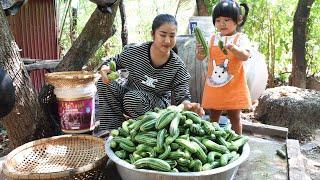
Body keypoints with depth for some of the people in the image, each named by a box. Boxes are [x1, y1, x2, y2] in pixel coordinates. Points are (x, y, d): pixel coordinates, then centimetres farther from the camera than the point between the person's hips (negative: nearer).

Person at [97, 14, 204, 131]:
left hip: (157, 105, -3)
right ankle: (110, 131, -17)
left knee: (132, 99, -35)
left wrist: (189, 105, -41)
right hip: (129, 94, 3)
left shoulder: (178, 67, -16)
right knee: (104, 83, -23)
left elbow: (181, 97, -17)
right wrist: (105, 68, -21)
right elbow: (114, 62, 3)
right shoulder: (134, 52, -13)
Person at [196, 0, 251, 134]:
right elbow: (201, 57, 0)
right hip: (213, 88, 3)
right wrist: (199, 51, -23)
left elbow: (245, 56, -20)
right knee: (213, 118, 15)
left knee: (234, 117, 9)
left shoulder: (241, 38, -4)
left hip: (233, 88, -3)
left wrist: (231, 46, -36)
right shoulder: (212, 39, 6)